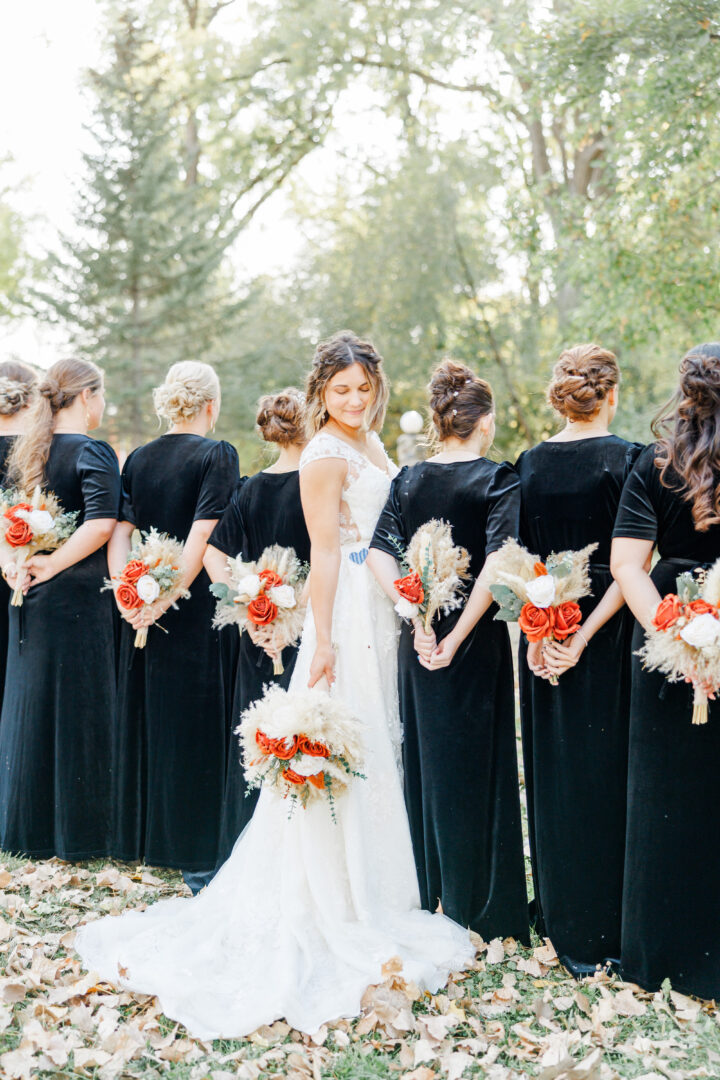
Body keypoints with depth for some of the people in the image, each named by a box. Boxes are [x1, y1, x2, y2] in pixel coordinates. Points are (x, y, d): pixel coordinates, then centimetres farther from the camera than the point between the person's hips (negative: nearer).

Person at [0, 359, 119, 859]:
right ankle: (77, 831, 9)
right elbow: (101, 523, -25)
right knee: (77, 709, 1)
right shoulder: (93, 452, -12)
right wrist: (53, 564, -16)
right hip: (79, 598, -7)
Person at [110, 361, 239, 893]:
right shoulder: (217, 455, -8)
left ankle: (148, 837, 24)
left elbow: (119, 532, 1)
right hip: (197, 608, -6)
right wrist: (167, 596, -17)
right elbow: (203, 535, -18)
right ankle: (197, 853, 4)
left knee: (151, 720, 15)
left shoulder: (139, 459, 8)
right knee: (197, 725, 0)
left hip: (142, 608, 6)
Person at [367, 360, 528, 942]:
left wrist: (419, 617, -12)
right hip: (478, 639, -4)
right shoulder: (498, 479, -9)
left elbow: (379, 554, -7)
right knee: (474, 766, 5)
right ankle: (477, 910, 14)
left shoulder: (408, 479, 4)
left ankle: (428, 897, 26)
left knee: (425, 760, 15)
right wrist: (457, 637, -18)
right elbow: (497, 566, -21)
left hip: (420, 638, 4)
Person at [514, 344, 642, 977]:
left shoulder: (529, 464, 2)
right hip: (606, 635, -4)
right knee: (604, 772, 4)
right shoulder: (628, 460, -10)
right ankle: (602, 931, 11)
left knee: (554, 771, 13)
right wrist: (585, 635, -15)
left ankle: (559, 919, 23)